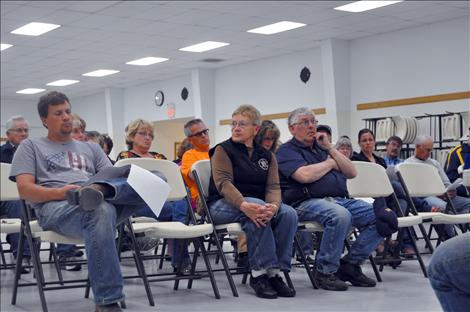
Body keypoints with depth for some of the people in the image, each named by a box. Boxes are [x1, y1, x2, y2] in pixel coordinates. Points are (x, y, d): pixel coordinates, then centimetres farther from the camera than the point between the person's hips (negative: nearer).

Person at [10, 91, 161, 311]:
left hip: (106, 201, 4)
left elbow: (112, 178, 19)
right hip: (56, 207, -4)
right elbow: (25, 190, 6)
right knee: (101, 210, -42)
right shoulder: (31, 146, 22)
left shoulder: (91, 148, 34)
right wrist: (60, 192, -15)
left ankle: (98, 189, -46)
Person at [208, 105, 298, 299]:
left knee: (288, 214, -23)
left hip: (255, 202, 5)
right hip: (223, 205, -4)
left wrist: (273, 205, -27)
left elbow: (273, 186, -1)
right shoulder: (223, 150, 1)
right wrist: (244, 205, -36)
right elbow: (223, 183, -16)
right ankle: (259, 273, -31)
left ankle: (275, 272, -22)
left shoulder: (267, 156, 13)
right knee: (256, 213, -35)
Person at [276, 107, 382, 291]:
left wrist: (330, 149, 8)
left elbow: (351, 173, 19)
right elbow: (305, 175, -16)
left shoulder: (321, 148, 26)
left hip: (339, 200, 7)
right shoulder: (287, 151, 5)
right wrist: (330, 163, 3)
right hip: (306, 203, -7)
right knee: (340, 215, -38)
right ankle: (325, 271, -20)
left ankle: (350, 264, -3)